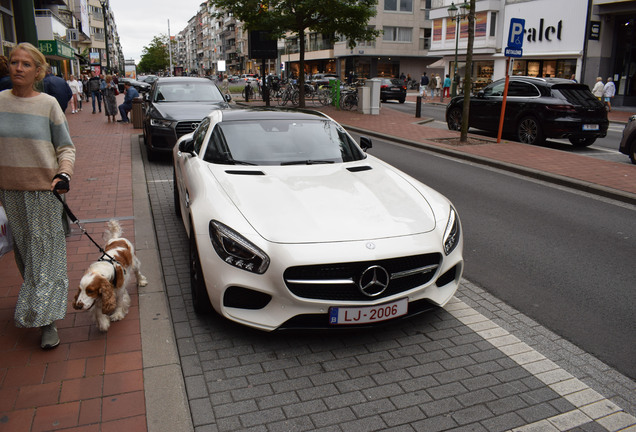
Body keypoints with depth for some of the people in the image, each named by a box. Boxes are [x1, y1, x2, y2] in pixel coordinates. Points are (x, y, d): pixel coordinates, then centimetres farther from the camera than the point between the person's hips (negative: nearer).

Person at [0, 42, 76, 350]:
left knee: (45, 252, -2)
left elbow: (66, 147, 0)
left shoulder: (48, 104, -3)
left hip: (44, 189, -3)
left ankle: (46, 321, 3)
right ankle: (35, 296, 33)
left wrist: (64, 174, -16)